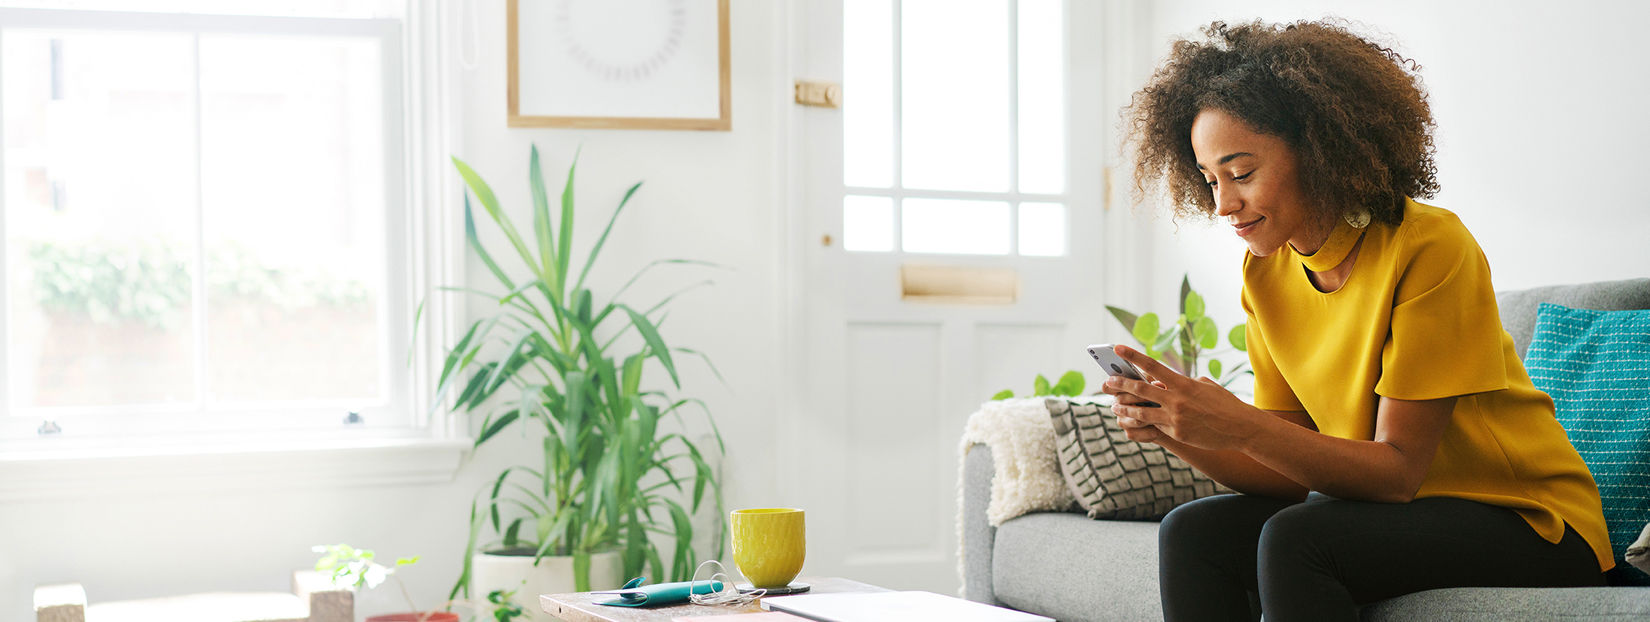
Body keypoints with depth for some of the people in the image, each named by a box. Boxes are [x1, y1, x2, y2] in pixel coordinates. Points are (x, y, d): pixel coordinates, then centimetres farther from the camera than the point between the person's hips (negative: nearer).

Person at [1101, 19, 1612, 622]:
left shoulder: (1431, 247, -19)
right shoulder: (1265, 273, 1)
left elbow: (1398, 469, -21)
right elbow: (1287, 473, -1)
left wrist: (1241, 426, -33)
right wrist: (1177, 432, -20)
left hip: (1530, 524, -6)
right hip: (1392, 510, 6)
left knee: (1295, 539, -28)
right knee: (1191, 533, -13)